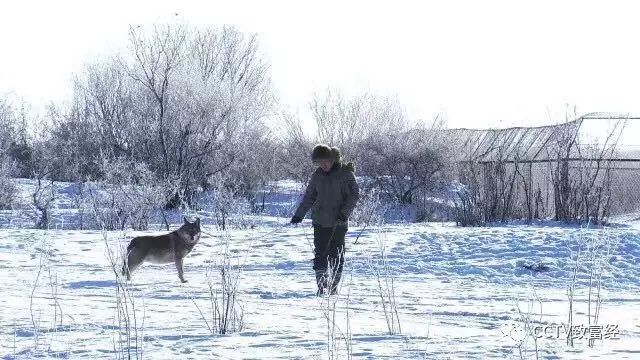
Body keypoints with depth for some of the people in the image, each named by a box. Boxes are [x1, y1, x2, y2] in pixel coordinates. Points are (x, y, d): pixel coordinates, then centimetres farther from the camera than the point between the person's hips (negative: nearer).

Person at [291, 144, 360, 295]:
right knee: (320, 254, -4)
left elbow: (354, 194, -6)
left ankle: (334, 287, 10)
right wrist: (299, 215, 8)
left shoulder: (346, 173, -5)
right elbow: (309, 196, 15)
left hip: (339, 223, -3)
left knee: (336, 255, 0)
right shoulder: (317, 175, 7)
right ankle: (322, 287, -2)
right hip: (320, 221, 3)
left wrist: (345, 212, -17)